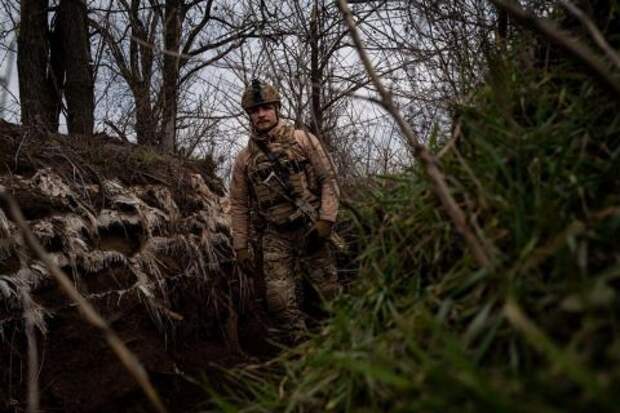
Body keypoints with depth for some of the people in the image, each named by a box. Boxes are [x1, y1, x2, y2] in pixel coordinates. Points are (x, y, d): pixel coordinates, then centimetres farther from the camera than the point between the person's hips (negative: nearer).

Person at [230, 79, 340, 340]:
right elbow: (239, 205, 12)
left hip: (310, 229, -2)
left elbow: (328, 180, -1)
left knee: (329, 292, 2)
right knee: (279, 299, -6)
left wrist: (326, 220, -11)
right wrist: (241, 246, 7)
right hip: (275, 235, 2)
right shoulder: (244, 159, 8)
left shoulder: (303, 140, 1)